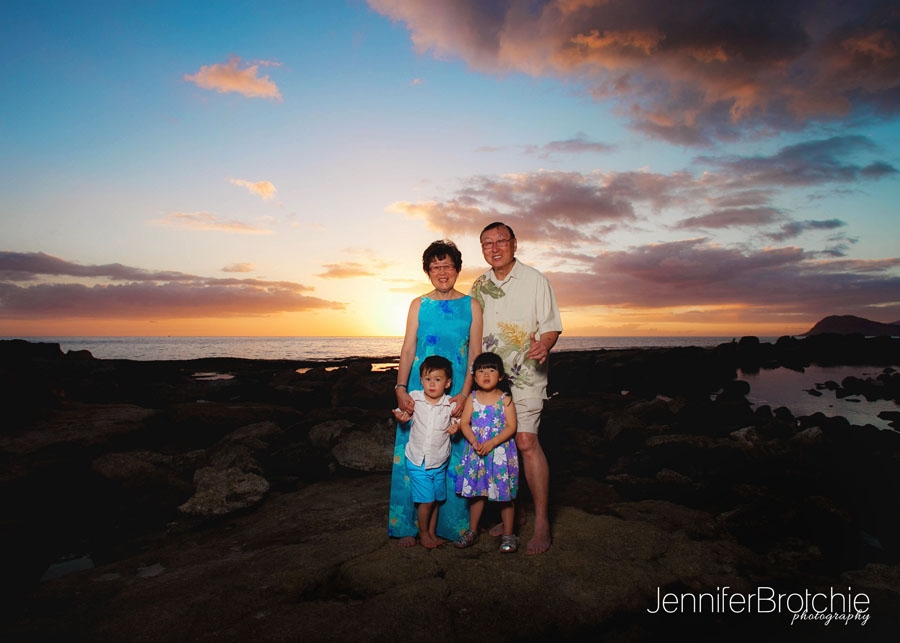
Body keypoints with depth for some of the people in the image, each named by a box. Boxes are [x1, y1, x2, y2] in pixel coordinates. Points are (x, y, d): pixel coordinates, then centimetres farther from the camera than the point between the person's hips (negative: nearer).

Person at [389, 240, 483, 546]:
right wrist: (401, 388, -10)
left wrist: (463, 394, -9)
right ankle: (410, 525, 19)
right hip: (420, 390, 1)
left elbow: (475, 353, 1)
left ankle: (452, 524, 22)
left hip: (457, 392, 0)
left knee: (453, 455, 3)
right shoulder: (419, 305, 7)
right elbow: (408, 350, 3)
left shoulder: (471, 306, 4)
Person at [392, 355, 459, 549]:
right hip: (417, 461, -1)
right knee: (426, 500, -1)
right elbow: (402, 412, 9)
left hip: (439, 462, 2)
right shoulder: (414, 398, -6)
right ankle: (423, 532, 22)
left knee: (437, 499, 13)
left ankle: (432, 531, 34)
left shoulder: (451, 404, -7)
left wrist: (456, 428, -15)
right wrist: (401, 417, -13)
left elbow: (456, 423, 7)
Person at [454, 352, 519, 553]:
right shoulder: (472, 399, 2)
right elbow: (464, 423, 0)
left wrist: (491, 443, -19)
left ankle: (508, 534, 19)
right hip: (476, 452, 2)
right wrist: (474, 442, -16)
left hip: (501, 451, -2)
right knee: (476, 492, 12)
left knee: (504, 494, 4)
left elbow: (511, 427, -9)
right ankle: (472, 531, 27)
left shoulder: (505, 399, -5)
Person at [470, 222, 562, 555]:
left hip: (525, 374, -5)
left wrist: (543, 346, -23)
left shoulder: (534, 280, -1)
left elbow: (551, 326, -2)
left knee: (525, 442, -13)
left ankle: (541, 523, -2)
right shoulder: (479, 286, 12)